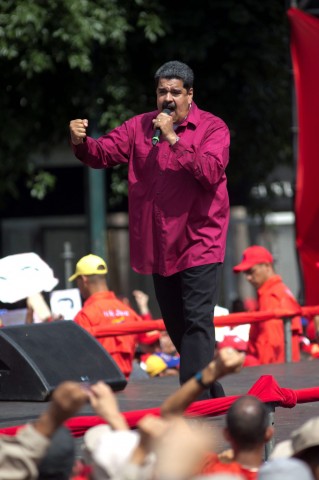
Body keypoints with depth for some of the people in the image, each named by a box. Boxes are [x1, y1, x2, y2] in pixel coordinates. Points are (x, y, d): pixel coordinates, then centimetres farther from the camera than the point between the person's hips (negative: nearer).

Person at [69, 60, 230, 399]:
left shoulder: (212, 128, -6)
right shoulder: (140, 127, 7)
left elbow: (211, 172, -22)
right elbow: (104, 153, -2)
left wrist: (173, 139, -24)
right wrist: (81, 143, -23)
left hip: (199, 242, -5)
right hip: (159, 247, 5)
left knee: (197, 321, -14)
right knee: (176, 326, 14)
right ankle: (214, 395, 30)